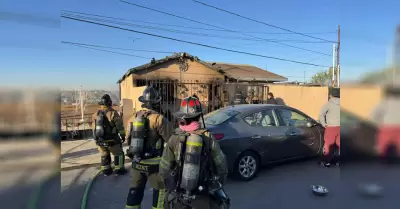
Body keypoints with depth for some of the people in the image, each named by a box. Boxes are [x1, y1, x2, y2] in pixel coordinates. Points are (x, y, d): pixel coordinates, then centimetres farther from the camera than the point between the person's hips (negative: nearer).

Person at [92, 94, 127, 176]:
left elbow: (93, 127, 11)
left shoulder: (96, 114, 1)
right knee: (118, 154, 13)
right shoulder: (113, 113, -16)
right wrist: (123, 135, 4)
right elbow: (120, 126, -11)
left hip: (100, 141, 5)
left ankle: (106, 170, 28)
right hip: (111, 140, -5)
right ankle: (119, 170, 16)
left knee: (104, 155, 22)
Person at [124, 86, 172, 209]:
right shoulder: (158, 119, -18)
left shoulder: (133, 118, 2)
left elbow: (128, 139, 9)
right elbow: (169, 139, -15)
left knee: (135, 190, 19)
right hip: (153, 163, -6)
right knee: (160, 189, 12)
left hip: (136, 161, 6)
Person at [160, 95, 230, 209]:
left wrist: (171, 188, 10)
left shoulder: (175, 138, -11)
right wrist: (217, 185, 11)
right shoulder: (208, 138, -12)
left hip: (178, 196, 1)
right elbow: (222, 166, -5)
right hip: (203, 197, -1)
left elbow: (164, 170, -6)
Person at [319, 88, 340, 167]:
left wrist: (323, 124, -4)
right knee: (339, 144, 12)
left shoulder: (329, 103, -6)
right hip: (339, 127, 5)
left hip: (331, 127, -5)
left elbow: (321, 114, -12)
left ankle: (327, 162, 7)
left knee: (328, 144, 3)